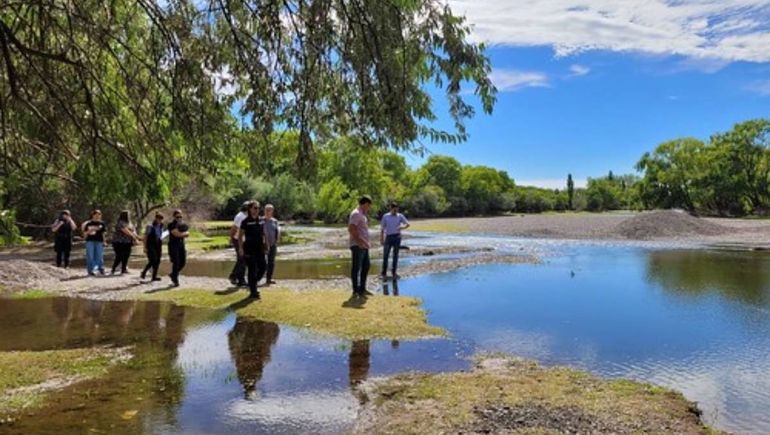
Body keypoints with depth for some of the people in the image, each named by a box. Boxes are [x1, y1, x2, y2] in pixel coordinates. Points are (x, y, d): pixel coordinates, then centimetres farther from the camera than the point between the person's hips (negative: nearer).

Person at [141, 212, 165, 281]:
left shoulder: (160, 227, 9)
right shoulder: (150, 227, -8)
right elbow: (145, 237, -6)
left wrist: (161, 248, 14)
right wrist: (145, 247, -11)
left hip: (158, 246, 6)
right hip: (151, 246, -6)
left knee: (157, 261, 0)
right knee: (152, 261, -12)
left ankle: (154, 276, 5)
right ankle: (144, 272, 9)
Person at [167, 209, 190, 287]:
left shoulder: (183, 224, 11)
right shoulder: (172, 225, -10)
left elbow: (187, 234, 6)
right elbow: (177, 234, -20)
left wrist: (181, 234, -13)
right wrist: (185, 233, -5)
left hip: (181, 245, 7)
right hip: (173, 246, -7)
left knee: (183, 262, 5)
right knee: (176, 263, -8)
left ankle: (173, 275, 28)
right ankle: (175, 281, -1)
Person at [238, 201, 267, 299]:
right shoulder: (246, 221, -6)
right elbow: (240, 236, -6)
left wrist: (264, 245, 14)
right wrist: (240, 248, -14)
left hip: (259, 249, 6)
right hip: (249, 249, -5)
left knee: (262, 268, 4)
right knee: (252, 270, -1)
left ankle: (252, 285, 28)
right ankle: (253, 292, 8)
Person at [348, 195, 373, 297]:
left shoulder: (362, 214, 19)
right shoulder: (356, 213, -13)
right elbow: (351, 229, -22)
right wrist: (359, 241, -23)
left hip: (364, 246, 10)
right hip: (358, 246, -10)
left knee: (366, 266, 15)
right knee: (356, 268, -3)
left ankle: (362, 289, 24)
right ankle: (356, 290, 4)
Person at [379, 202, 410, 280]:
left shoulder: (400, 216, 3)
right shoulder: (385, 216, 1)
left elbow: (407, 224, 3)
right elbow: (382, 228, 3)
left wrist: (402, 227, -19)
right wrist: (381, 239, -1)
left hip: (397, 237, 1)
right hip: (388, 237, -1)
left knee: (395, 255, 6)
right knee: (385, 255, -1)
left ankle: (394, 272, 14)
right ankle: (384, 273, 7)